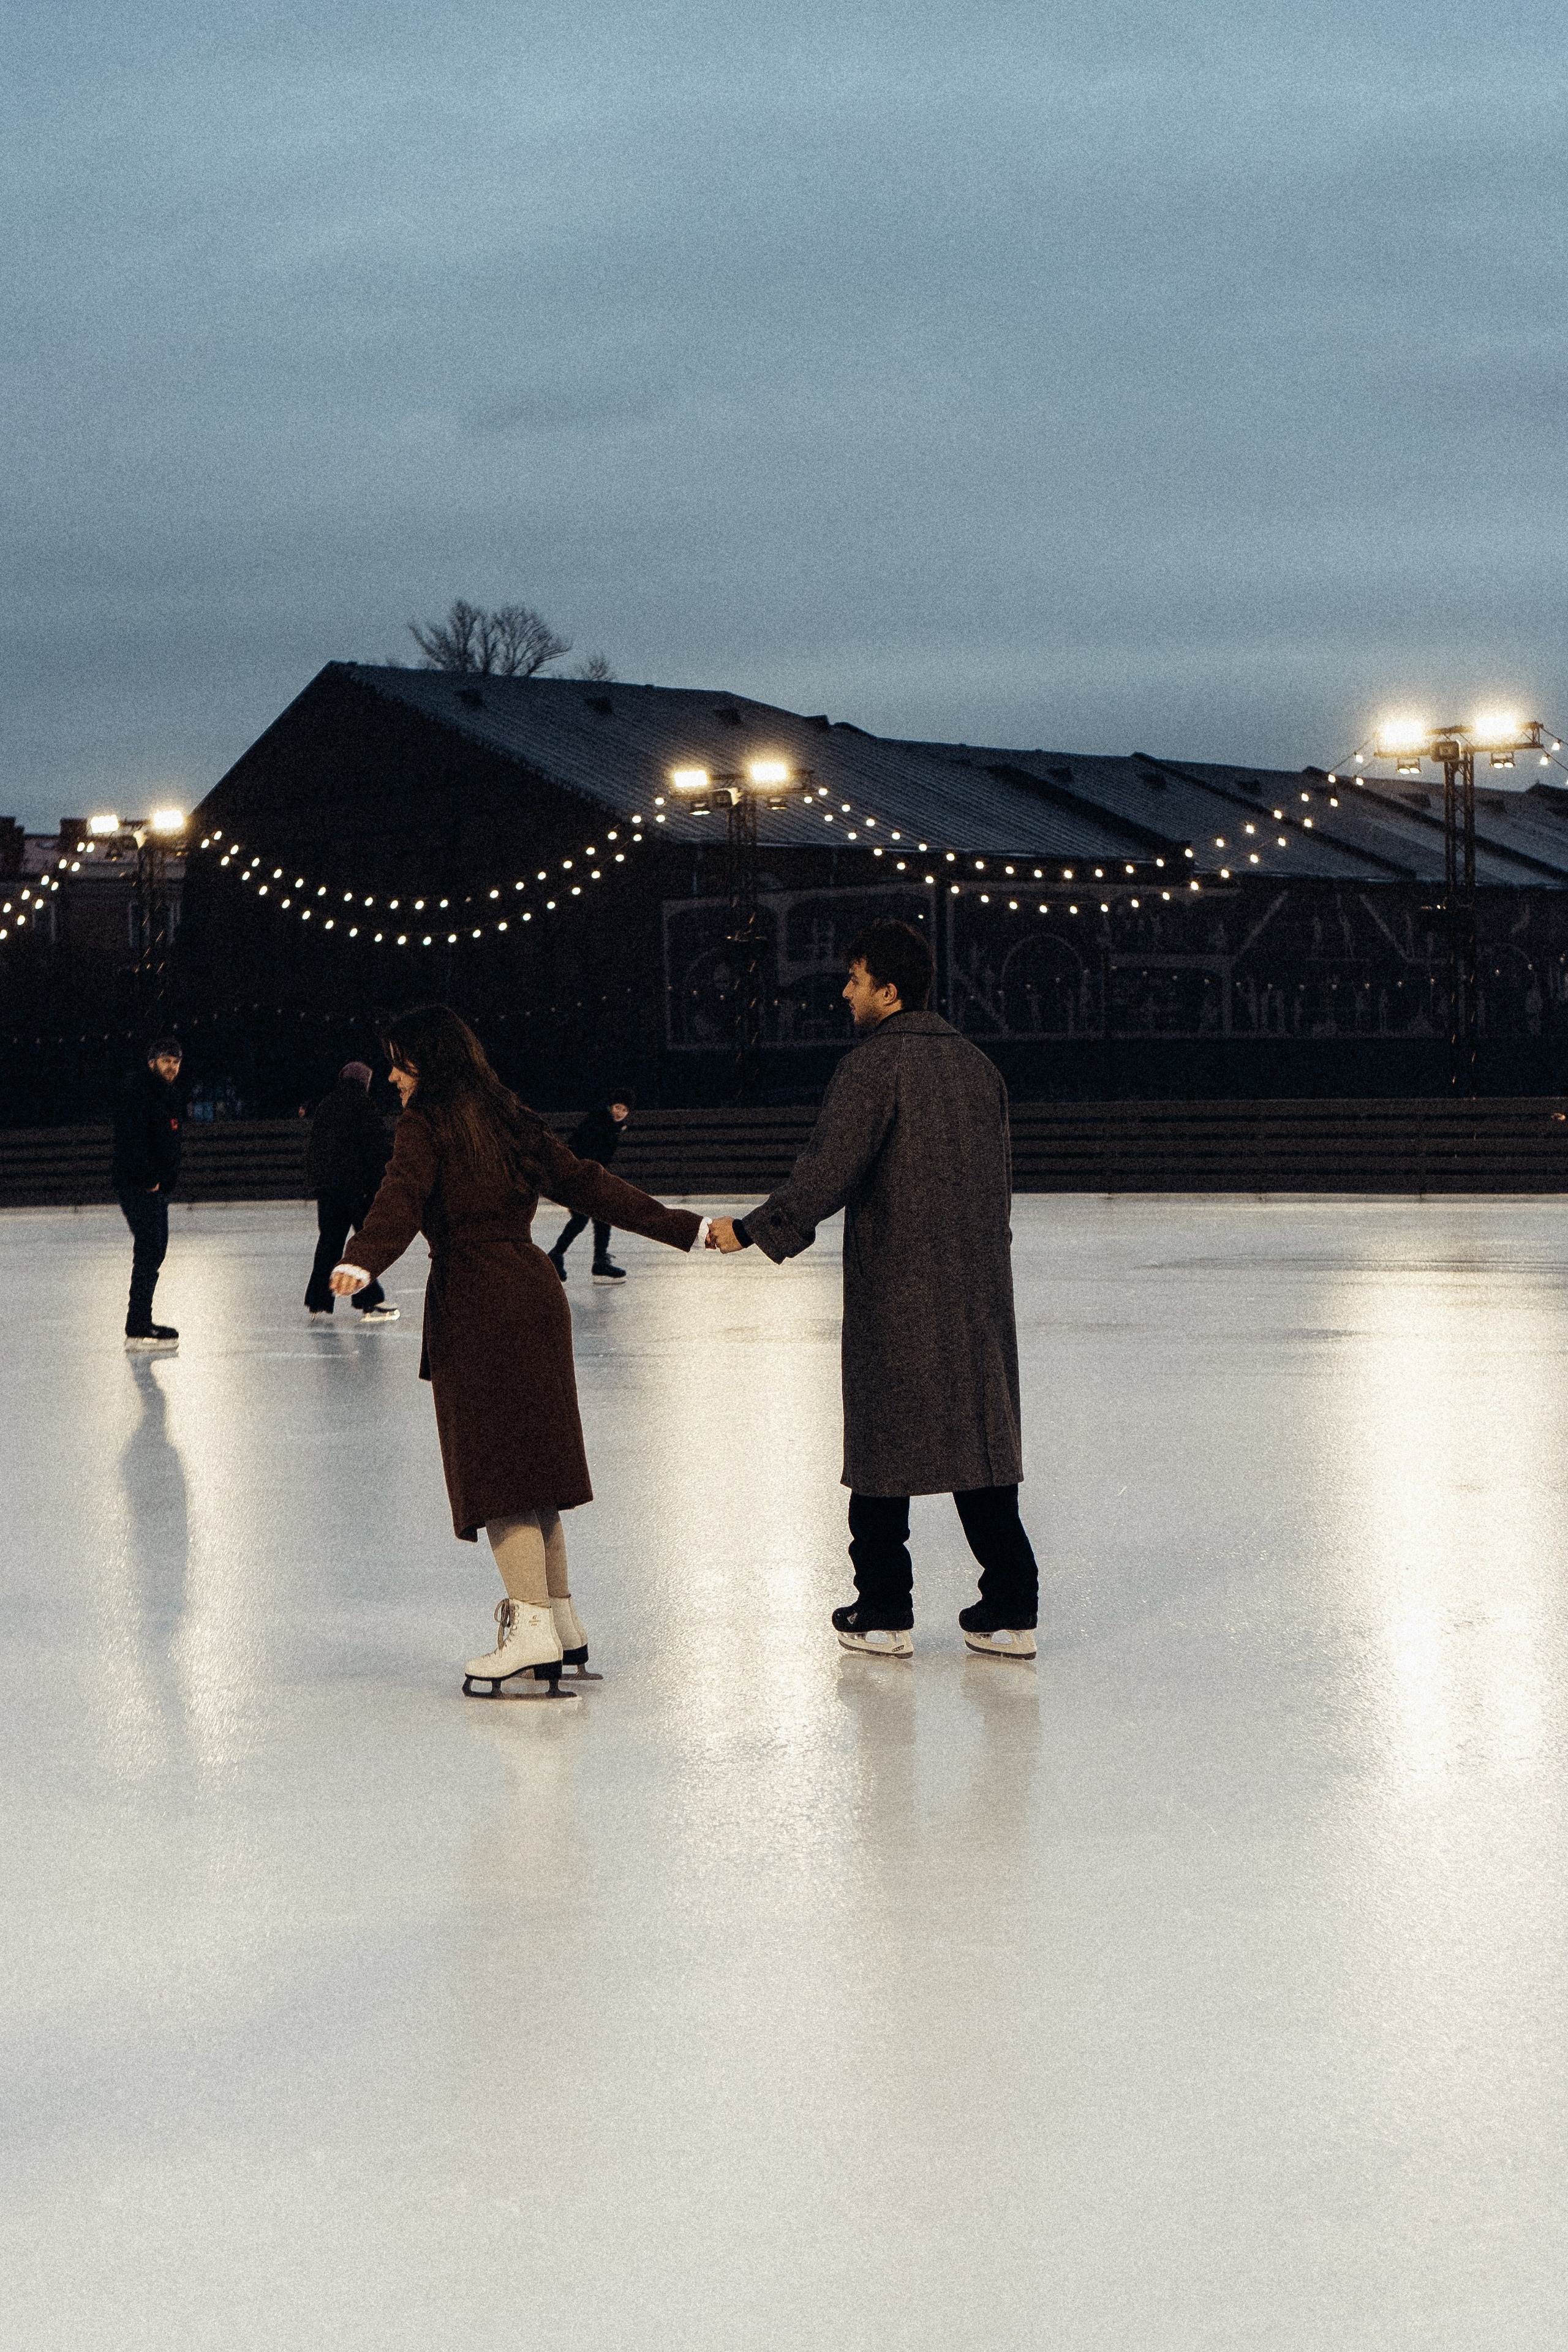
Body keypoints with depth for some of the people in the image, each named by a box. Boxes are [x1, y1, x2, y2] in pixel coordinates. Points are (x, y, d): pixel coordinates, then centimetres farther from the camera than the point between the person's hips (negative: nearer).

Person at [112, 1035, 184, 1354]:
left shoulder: (169, 1097, 19)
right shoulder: (137, 1091, -12)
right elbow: (132, 1137, -21)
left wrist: (167, 1179, 13)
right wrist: (148, 1179, -21)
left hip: (156, 1187, 10)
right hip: (137, 1186, -10)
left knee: (156, 1251, 14)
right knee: (148, 1251, -14)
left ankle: (141, 1322, 23)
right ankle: (138, 1331, -15)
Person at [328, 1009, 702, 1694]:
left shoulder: (426, 1127, -5)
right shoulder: (512, 1122, 16)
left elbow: (401, 1198, -23)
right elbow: (586, 1183, 17)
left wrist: (362, 1261, -40)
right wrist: (683, 1227, 22)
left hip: (475, 1303, -7)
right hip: (535, 1293, 7)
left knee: (496, 1466, -4)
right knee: (532, 1460, 13)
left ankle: (534, 1631, -6)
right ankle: (563, 1626, 17)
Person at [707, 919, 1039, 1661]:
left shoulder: (874, 1064, -11)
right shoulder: (977, 1065, 11)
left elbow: (829, 1171, -19)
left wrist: (752, 1230, -13)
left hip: (891, 1290, -6)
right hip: (977, 1291, 6)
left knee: (884, 1445, 3)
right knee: (981, 1440, 8)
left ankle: (884, 1613, 8)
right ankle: (1009, 1611, 8)